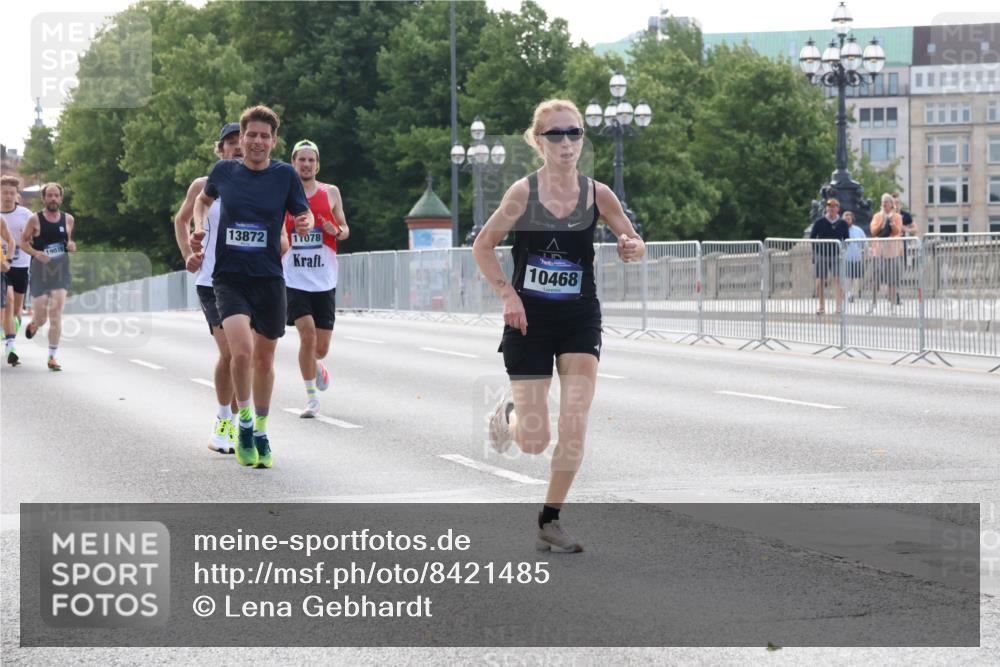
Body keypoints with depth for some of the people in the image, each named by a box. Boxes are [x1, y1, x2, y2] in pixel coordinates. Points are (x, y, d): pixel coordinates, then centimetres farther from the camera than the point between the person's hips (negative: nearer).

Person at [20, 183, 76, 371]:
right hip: (40, 270, -2)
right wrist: (36, 253, -16)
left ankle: (52, 357, -4)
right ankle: (33, 324, 40)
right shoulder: (35, 220, -3)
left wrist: (71, 245, -1)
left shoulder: (68, 219, 7)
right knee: (41, 317, 1)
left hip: (61, 270, 2)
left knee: (56, 315, -9)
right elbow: (23, 242, 1)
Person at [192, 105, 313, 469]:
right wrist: (199, 227, 4)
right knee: (241, 350, -21)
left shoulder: (285, 174, -2)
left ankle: (261, 431, 32)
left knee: (264, 359, 12)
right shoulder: (223, 170, 1)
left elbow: (303, 214, 6)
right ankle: (244, 421, 2)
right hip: (229, 278, -1)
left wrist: (306, 223, -17)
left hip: (269, 279, 1)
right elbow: (204, 199, 21)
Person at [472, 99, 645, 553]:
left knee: (574, 425, -10)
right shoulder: (523, 192, -9)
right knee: (534, 443, -1)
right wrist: (508, 294, -11)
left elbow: (634, 244, 5)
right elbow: (482, 246, 0)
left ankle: (550, 520, 7)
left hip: (579, 319, 2)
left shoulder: (597, 194, -4)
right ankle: (509, 411, 36)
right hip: (530, 318, -1)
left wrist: (632, 249, -18)